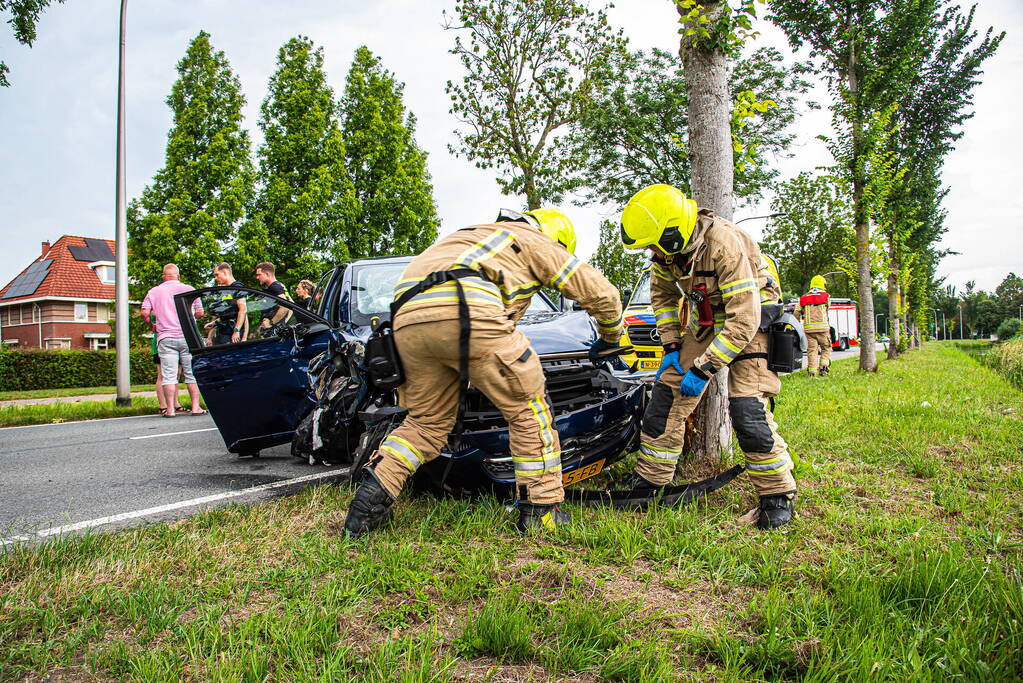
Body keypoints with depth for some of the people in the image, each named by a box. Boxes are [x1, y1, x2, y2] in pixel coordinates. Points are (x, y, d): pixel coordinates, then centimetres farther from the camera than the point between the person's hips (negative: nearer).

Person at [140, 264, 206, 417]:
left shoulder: (154, 292, 7)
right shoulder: (189, 289, 5)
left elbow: (144, 313, -2)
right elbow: (200, 313, 3)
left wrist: (152, 326, 16)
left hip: (166, 338, 0)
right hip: (187, 336, 0)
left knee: (168, 375, 0)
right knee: (192, 373, 5)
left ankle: (170, 409, -2)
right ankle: (195, 407, 4)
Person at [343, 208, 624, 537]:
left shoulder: (474, 236, 42)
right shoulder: (538, 242, 23)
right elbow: (601, 292, 21)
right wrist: (610, 338, 39)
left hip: (407, 321, 7)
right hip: (467, 312, -7)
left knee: (427, 420, 20)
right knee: (529, 410, 7)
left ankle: (372, 496, 8)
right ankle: (541, 511, 10)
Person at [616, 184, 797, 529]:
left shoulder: (725, 245, -33)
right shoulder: (669, 248, -11)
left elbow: (744, 321, -33)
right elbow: (662, 294, 9)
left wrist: (702, 369, -30)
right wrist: (671, 346, 0)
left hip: (748, 322, -6)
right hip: (704, 320, 7)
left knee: (747, 410, -18)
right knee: (667, 393, -1)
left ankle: (778, 495, 0)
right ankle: (649, 480, 11)